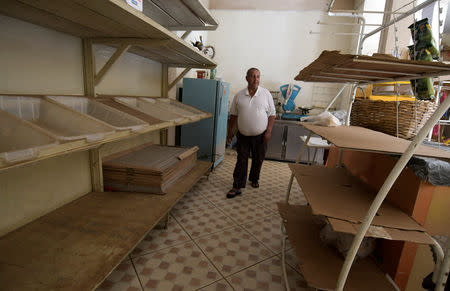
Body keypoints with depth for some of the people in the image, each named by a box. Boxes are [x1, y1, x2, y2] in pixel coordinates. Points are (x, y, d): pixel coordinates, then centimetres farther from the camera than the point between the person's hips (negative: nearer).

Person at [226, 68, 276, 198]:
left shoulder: (266, 94, -3)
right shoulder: (239, 95, 0)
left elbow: (272, 114, -1)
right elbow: (234, 114, 7)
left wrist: (268, 131, -9)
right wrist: (230, 131, 6)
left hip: (260, 135, 0)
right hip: (243, 135, 1)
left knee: (258, 160, 13)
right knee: (241, 160, 4)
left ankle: (254, 179, 37)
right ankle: (237, 187, 10)